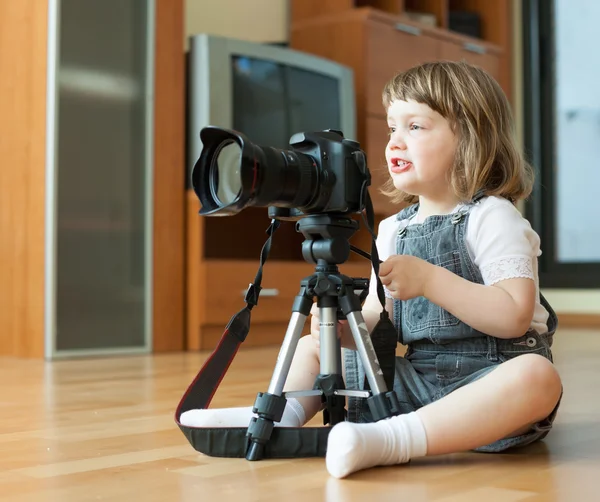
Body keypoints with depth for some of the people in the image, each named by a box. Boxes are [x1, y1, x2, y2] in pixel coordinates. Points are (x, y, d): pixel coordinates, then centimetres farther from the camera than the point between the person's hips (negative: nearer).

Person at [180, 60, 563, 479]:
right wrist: (343, 328, -14)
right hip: (415, 378, 6)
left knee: (537, 376, -39)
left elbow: (514, 316, -21)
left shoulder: (491, 218, -10)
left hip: (488, 379, -6)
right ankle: (279, 416, -18)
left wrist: (429, 279, -27)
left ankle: (394, 440, -46)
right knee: (311, 347, 10)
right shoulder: (394, 229, 10)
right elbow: (376, 321, 9)